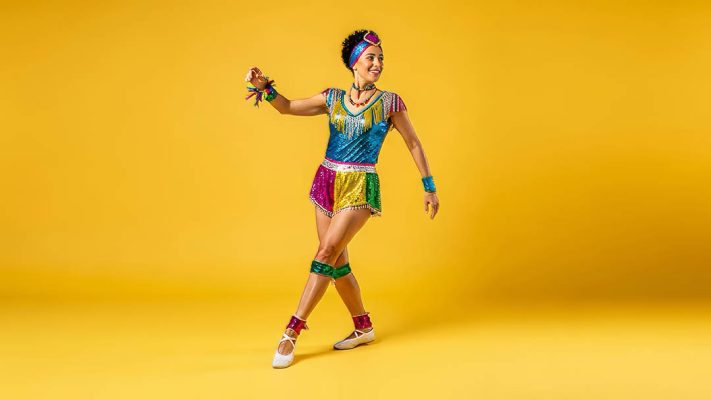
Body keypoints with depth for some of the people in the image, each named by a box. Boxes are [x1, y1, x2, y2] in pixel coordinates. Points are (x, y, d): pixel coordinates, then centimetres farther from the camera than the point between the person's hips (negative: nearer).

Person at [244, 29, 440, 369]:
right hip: (327, 182, 5)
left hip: (360, 188, -4)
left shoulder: (389, 101, -1)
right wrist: (265, 87, -16)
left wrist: (429, 187, 5)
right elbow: (287, 107, 3)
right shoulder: (333, 98, 7)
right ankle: (363, 328, 26)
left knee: (327, 254, -16)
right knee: (337, 262, 8)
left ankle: (292, 332, -10)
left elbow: (413, 144, 5)